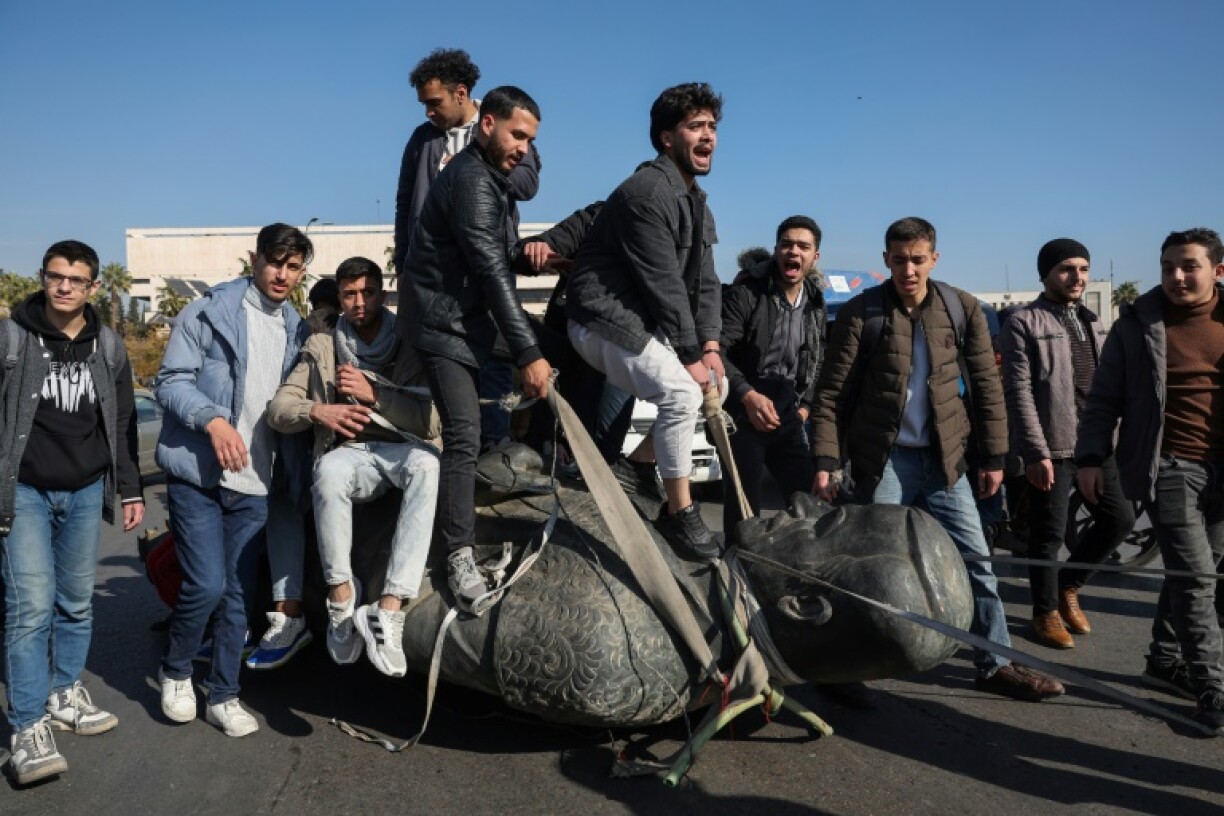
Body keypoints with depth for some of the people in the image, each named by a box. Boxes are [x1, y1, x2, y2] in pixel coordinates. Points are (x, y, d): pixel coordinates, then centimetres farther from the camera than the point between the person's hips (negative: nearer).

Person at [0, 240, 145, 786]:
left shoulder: (108, 347, 6)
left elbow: (122, 423, 12)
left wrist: (130, 489, 11)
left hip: (85, 492, 4)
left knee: (77, 603, 11)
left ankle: (65, 696, 27)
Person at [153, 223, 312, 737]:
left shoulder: (296, 331, 12)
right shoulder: (210, 312, -3)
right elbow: (170, 381, -8)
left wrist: (294, 481, 7)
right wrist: (213, 419, -25)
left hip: (254, 484, 5)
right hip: (198, 475, -4)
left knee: (237, 593, 9)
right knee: (207, 585, -10)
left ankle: (224, 696, 22)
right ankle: (175, 672, 18)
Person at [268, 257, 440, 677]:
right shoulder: (321, 347, 12)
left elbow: (431, 421, -4)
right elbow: (278, 408, 6)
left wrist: (373, 394, -14)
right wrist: (316, 410, -15)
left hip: (403, 448, -1)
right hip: (350, 451, 1)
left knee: (426, 462, -39)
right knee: (328, 471, -38)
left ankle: (388, 609, -42)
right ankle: (341, 597, -24)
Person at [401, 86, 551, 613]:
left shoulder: (485, 175, 16)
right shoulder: (472, 180, -16)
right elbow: (493, 273, -23)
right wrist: (528, 353, -25)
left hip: (465, 316, 10)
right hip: (444, 321, -10)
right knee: (464, 436, -16)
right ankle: (460, 556, -15)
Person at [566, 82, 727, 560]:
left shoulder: (697, 200, 14)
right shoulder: (648, 192, -18)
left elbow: (704, 280, 10)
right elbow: (663, 284, -21)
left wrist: (710, 345, -3)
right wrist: (691, 354, -17)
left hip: (646, 322, 10)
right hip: (606, 319, -10)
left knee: (716, 386, 7)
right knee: (683, 394, -23)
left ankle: (640, 463, 22)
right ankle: (680, 514, -7)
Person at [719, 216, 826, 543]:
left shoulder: (815, 305, 11)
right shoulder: (745, 293, -11)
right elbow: (718, 351, -18)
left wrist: (805, 404, 9)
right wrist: (748, 395, -28)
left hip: (786, 413, 6)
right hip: (742, 409, -6)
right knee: (744, 507, -4)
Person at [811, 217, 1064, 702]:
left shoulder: (962, 308, 3)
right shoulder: (861, 311, -6)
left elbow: (985, 384, 7)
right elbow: (832, 393, -7)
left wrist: (994, 456, 5)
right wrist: (824, 463, -12)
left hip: (943, 457, 3)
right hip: (881, 458, -3)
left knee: (974, 557, 5)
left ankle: (996, 664, 18)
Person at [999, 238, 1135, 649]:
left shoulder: (1092, 322, 16)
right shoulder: (1023, 324, -7)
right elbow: (1019, 393, -14)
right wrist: (1036, 452, -19)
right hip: (1051, 447, -7)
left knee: (1119, 518, 10)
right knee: (1049, 534, 2)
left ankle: (1069, 585, 30)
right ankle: (1046, 612, 20)